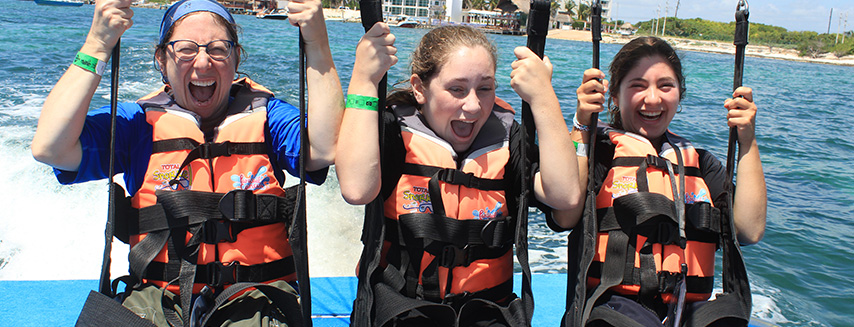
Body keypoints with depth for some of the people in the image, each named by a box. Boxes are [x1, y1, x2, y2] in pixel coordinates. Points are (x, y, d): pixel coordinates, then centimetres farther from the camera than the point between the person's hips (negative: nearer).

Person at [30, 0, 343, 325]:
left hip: (254, 299, -1)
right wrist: (97, 46, -7)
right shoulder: (137, 122, 10)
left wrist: (316, 45, -15)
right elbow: (49, 148, -5)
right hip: (158, 296, 1)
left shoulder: (266, 115, 9)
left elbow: (325, 150, -11)